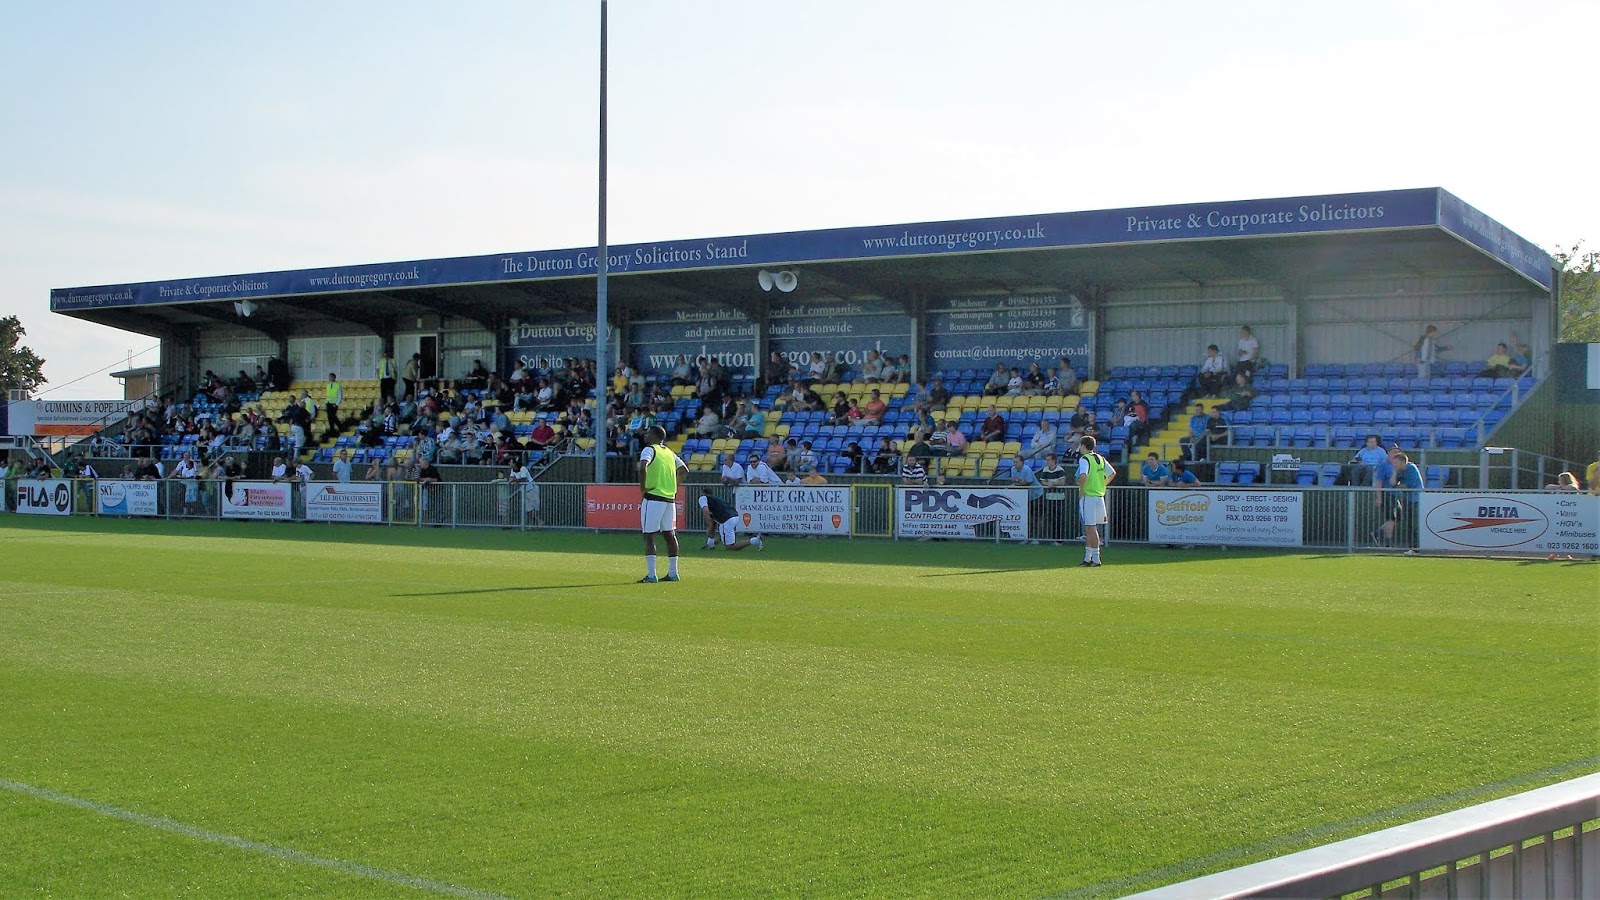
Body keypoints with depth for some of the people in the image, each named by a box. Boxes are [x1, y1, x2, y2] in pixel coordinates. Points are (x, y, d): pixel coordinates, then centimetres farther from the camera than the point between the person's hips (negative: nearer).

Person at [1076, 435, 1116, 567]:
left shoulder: (1084, 459, -12)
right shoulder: (1100, 459, 11)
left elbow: (1083, 476, -28)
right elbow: (1112, 473, 19)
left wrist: (1081, 490, -15)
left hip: (1088, 496, -8)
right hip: (1099, 495, 8)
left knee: (1091, 528, -6)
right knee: (1089, 528, 15)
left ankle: (1096, 558, -7)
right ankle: (1087, 558, 20)